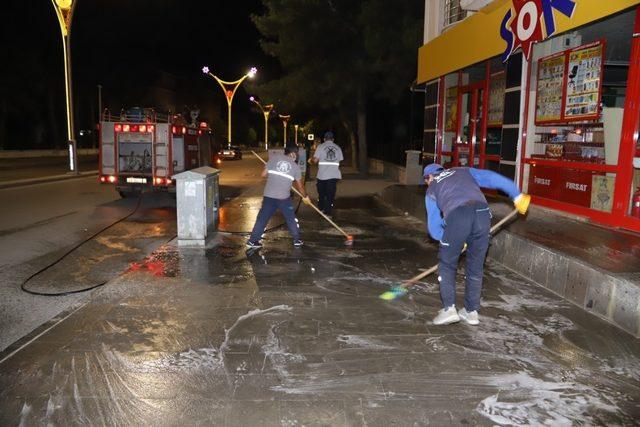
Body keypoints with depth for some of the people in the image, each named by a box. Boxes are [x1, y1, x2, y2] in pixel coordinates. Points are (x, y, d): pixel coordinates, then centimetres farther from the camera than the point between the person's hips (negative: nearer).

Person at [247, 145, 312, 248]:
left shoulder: (273, 158, 4)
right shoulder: (295, 166, 6)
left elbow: (264, 174, 3)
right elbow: (300, 186, 14)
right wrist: (305, 196, 31)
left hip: (269, 196, 1)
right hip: (284, 197, -1)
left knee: (262, 218, 9)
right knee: (291, 218, 15)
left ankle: (253, 240, 11)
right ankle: (297, 240, 23)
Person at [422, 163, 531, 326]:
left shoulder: (432, 189, 26)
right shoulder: (463, 171, 32)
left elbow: (434, 228, 23)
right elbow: (494, 178, 20)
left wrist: (450, 241, 35)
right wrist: (517, 196, 22)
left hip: (456, 218, -3)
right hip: (482, 213, 3)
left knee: (446, 265, 17)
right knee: (475, 267, 17)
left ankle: (449, 309, 10)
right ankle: (471, 311, 25)